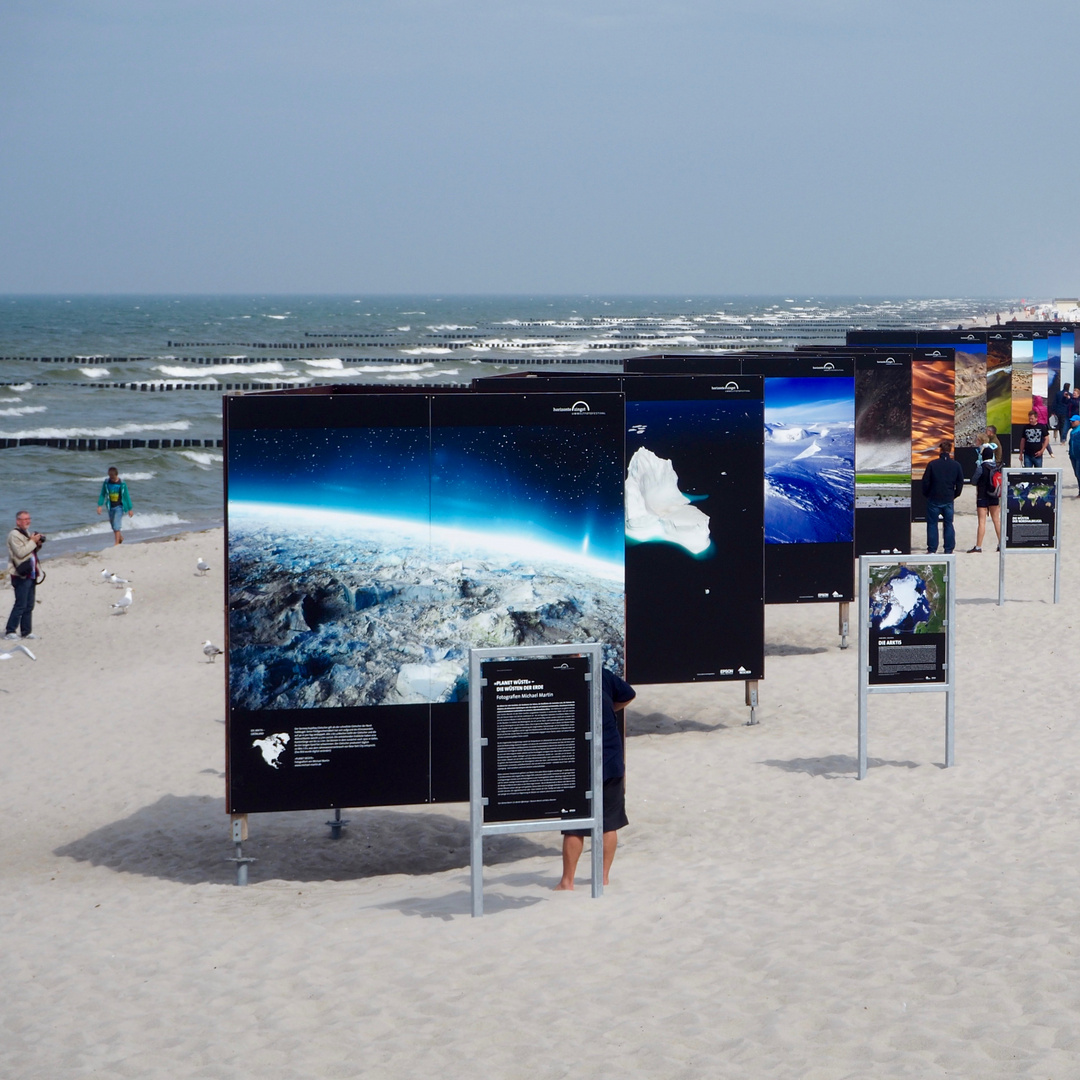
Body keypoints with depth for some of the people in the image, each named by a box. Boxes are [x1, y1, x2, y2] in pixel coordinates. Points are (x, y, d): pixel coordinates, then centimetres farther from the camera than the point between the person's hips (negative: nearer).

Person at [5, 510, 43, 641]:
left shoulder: (27, 533, 18)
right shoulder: (14, 535, -12)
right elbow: (20, 552, -22)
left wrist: (37, 544, 7)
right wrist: (33, 542, -16)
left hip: (30, 574, 9)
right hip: (21, 576, -9)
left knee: (29, 605, 10)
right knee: (20, 605, -10)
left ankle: (26, 631, 16)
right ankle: (9, 632, -6)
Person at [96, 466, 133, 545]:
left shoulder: (122, 484, -9)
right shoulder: (106, 482, -2)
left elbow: (126, 496, -2)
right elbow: (102, 494, 5)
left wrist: (130, 509, 1)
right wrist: (99, 505, -6)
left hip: (119, 507, -4)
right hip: (110, 507, 4)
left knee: (116, 526, -13)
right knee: (113, 526, 14)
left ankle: (116, 544, -11)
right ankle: (120, 537, 39)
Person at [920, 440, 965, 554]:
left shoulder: (932, 464, -10)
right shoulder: (956, 465, -1)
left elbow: (925, 482, -6)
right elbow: (960, 483, 4)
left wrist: (926, 494, 10)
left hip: (934, 499, -2)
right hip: (949, 500, 2)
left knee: (932, 524, 6)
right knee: (948, 524, 9)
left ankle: (931, 550, 5)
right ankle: (949, 550, 9)